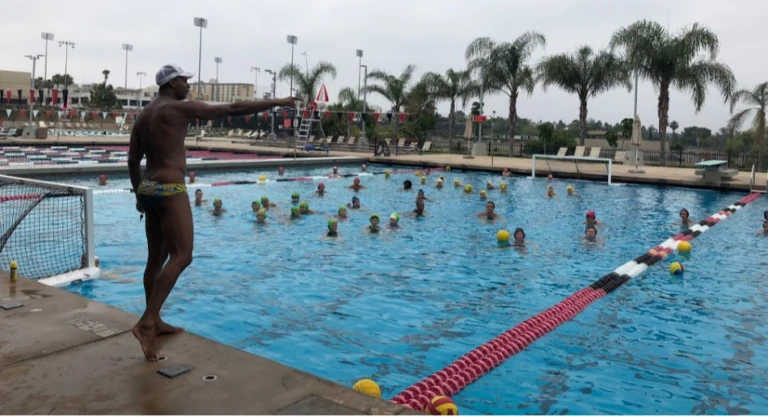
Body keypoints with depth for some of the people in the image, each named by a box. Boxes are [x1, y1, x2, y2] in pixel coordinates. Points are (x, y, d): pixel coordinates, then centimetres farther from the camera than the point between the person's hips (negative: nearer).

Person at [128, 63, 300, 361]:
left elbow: (133, 161, 17)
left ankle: (154, 322, 23)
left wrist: (140, 193, 27)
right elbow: (233, 109, -9)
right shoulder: (180, 108, -9)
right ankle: (146, 323, -18)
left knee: (157, 258, 14)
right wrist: (278, 103, -5)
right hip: (170, 190, -9)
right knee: (181, 256, -11)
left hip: (149, 189, 9)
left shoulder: (144, 115, 15)